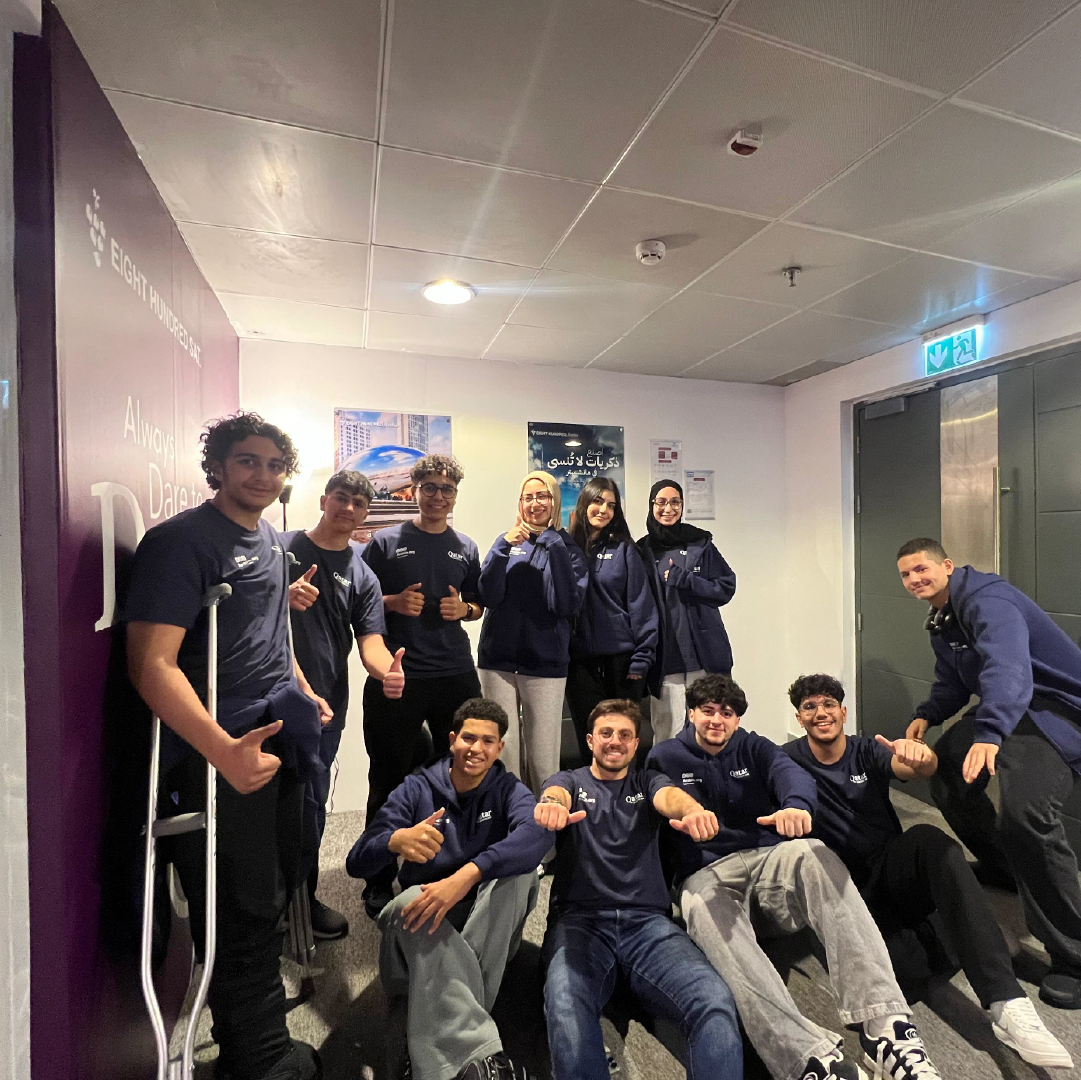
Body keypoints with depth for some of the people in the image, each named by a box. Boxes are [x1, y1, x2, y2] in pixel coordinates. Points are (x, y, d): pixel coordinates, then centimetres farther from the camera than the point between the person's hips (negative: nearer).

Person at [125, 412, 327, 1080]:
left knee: (276, 895, 22)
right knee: (246, 917, 4)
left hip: (280, 739, 9)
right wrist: (224, 750, -35)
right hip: (220, 752, -9)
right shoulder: (182, 540, -15)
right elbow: (152, 662, -24)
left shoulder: (271, 542, 11)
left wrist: (305, 693, 23)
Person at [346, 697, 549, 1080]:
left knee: (519, 869, -29)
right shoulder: (416, 789, -6)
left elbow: (538, 833, -31)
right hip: (424, 922, 0)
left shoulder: (508, 789, -7)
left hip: (489, 926, 0)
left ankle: (443, 1029, -28)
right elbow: (357, 864, -15)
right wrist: (396, 840, -39)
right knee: (410, 900, -33)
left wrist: (467, 875, -46)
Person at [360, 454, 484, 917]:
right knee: (389, 780, 7)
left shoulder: (465, 547, 11)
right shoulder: (385, 541, 2)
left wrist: (463, 608, -4)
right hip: (396, 676, -3)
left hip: (456, 674, 3)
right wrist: (394, 602, -13)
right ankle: (378, 882, 24)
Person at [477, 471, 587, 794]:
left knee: (543, 760, 3)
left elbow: (567, 604, -11)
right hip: (498, 660, 1)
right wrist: (504, 547, -15)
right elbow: (488, 597, -4)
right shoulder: (507, 542, 8)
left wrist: (554, 547, -15)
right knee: (503, 754, 3)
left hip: (545, 662, -1)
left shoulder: (568, 548, 4)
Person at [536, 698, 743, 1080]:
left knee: (716, 1001, -27)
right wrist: (551, 805, -39)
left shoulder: (648, 781, 18)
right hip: (578, 919, -1)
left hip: (648, 920, 1)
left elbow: (671, 796, -7)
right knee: (565, 1008, -33)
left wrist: (694, 812, -34)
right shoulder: (570, 781, 15)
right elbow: (556, 794, -11)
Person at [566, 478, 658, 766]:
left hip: (621, 659, -1)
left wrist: (641, 660, -8)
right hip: (579, 661, 1)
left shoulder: (623, 550, 1)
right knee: (590, 738, 8)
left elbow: (641, 605, -2)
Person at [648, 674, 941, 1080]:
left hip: (770, 861, 2)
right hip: (706, 875, -1)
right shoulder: (665, 756, 13)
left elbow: (792, 774, -8)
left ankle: (883, 1023, -44)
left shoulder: (754, 748, 14)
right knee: (701, 908, -39)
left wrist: (796, 805, -33)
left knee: (814, 855, -34)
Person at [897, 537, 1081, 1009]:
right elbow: (951, 683, 17)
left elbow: (1007, 666, -39)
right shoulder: (941, 620, 10)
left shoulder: (987, 600, -22)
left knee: (1024, 811, -28)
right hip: (1002, 712, 10)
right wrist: (926, 716, -2)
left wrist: (990, 734, -51)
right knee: (945, 771, 14)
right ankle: (1002, 866, 35)